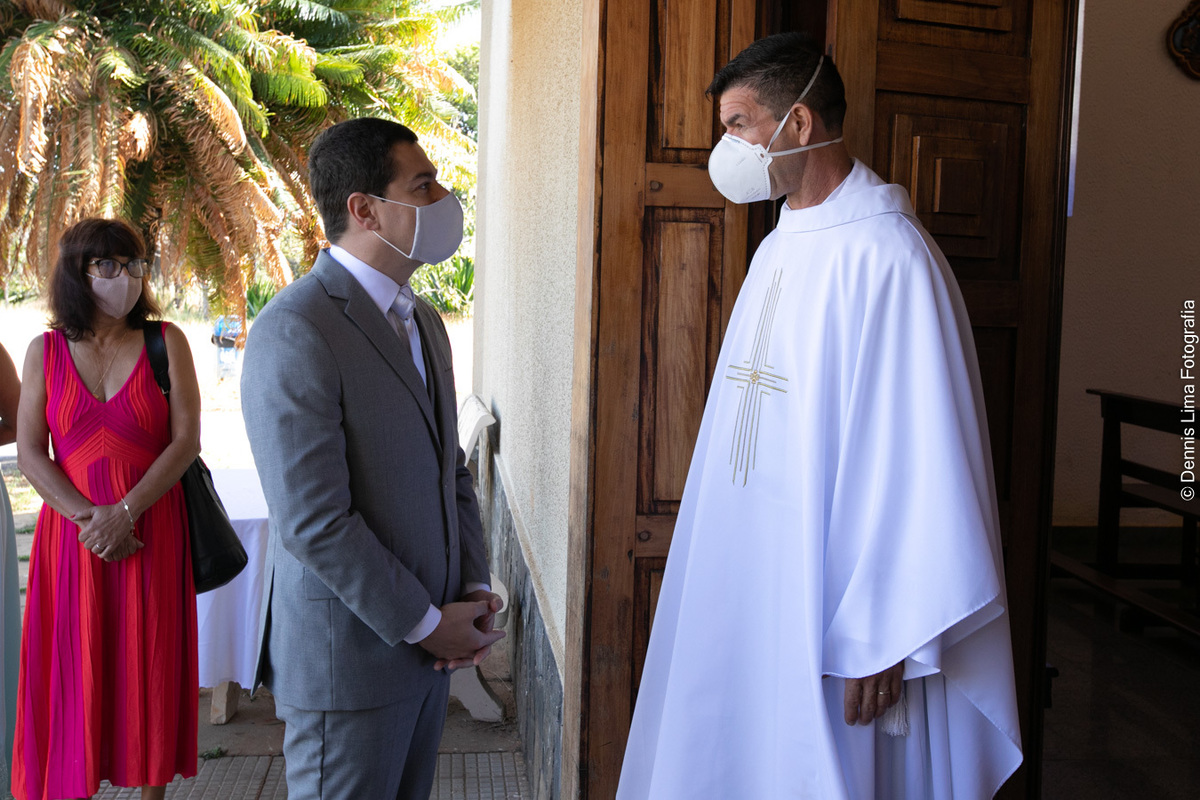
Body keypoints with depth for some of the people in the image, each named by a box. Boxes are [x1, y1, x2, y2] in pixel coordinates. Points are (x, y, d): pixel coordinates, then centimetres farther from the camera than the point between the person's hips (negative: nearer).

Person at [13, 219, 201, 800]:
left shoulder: (166, 342, 1)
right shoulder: (45, 351, 6)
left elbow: (186, 438, -5)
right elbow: (30, 454, 1)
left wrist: (125, 511, -14)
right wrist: (88, 518, -12)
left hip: (150, 530, -1)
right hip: (71, 532, 1)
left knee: (150, 665, 5)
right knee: (73, 671, 4)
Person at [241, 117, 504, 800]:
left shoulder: (424, 321, 11)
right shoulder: (294, 333, -19)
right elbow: (313, 522, -23)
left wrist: (474, 590, 0)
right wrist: (426, 622, -14)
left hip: (427, 642, 8)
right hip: (349, 653, -8)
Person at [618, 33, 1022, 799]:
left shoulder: (886, 255, -17)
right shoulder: (781, 247, 12)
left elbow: (917, 461, -20)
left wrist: (881, 638, -19)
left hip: (829, 605, -8)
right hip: (748, 585, 9)